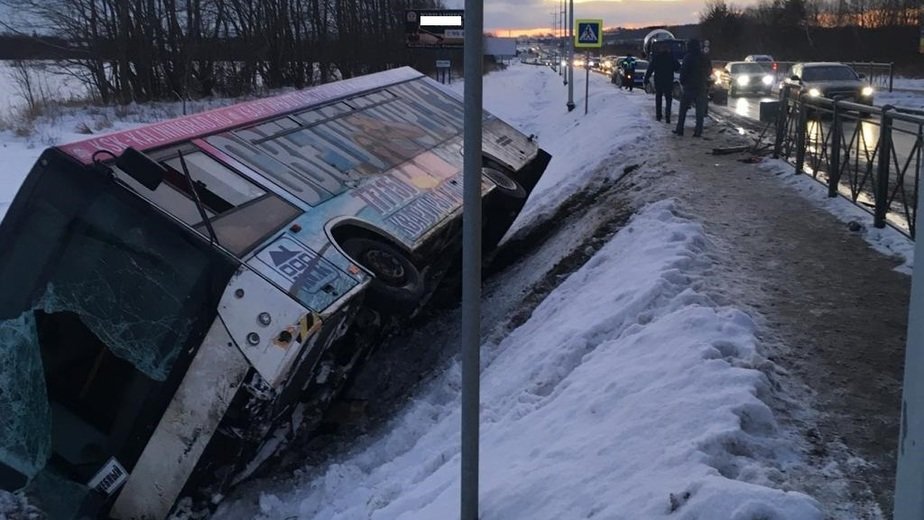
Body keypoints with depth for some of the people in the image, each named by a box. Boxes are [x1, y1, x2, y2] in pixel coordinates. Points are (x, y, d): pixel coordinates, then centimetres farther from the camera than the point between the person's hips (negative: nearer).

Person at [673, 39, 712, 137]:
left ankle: (679, 129, 5)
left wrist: (682, 82, 2)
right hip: (702, 87, 4)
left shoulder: (688, 57, -9)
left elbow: (683, 71, -12)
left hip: (689, 87, -3)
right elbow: (709, 71, 12)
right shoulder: (705, 58, 6)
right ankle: (698, 132, 0)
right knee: (700, 111, 4)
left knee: (683, 109, 7)